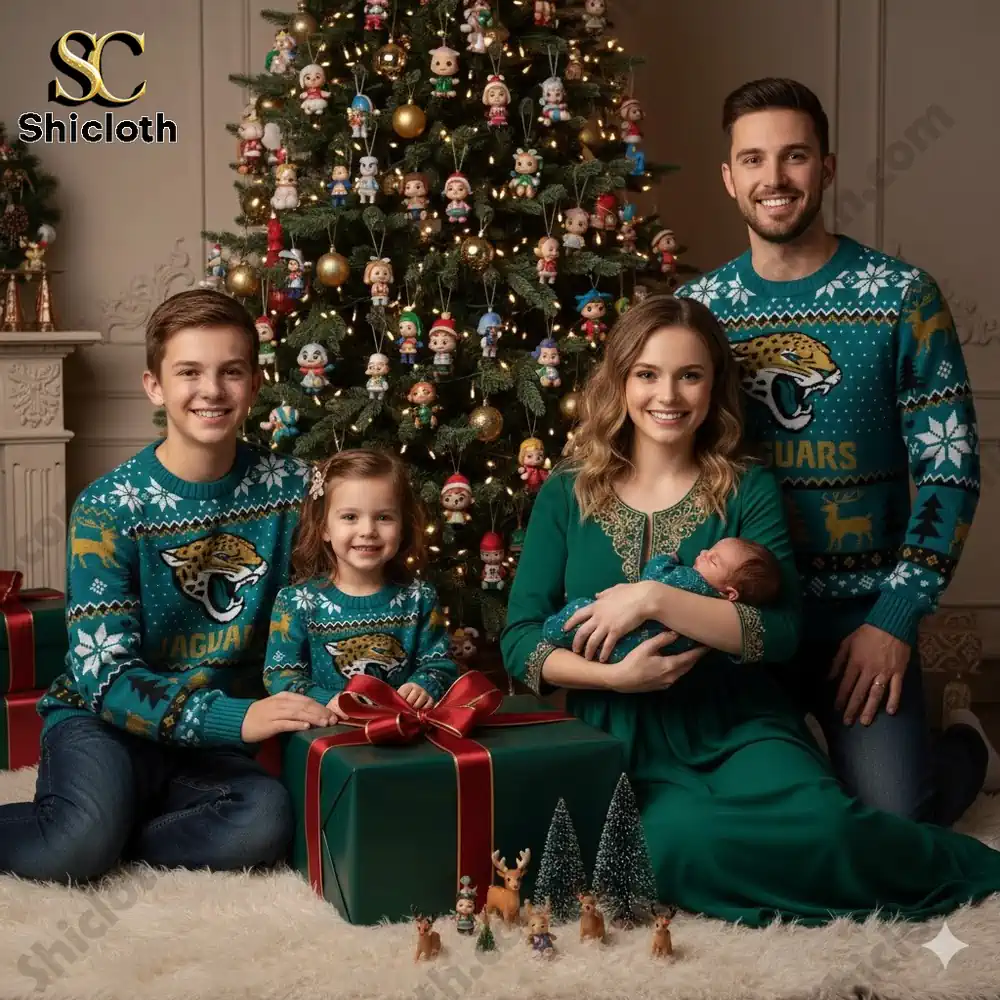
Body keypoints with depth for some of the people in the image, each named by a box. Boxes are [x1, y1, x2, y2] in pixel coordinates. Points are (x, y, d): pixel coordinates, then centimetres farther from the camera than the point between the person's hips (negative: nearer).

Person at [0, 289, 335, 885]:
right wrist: (233, 718, -30)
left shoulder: (292, 488, -2)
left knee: (267, 821, -29)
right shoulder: (108, 508, -11)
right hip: (102, 722, -3)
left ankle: (95, 842, -11)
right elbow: (106, 676, -17)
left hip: (215, 746, 4)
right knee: (84, 840, -34)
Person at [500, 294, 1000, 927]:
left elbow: (781, 633, -9)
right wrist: (613, 676, -15)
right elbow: (520, 640, 2)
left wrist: (654, 600, -18)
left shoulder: (749, 490, 4)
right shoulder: (567, 495, 7)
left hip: (737, 724, 0)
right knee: (679, 846, -35)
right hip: (622, 741, 1)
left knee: (819, 822, -34)